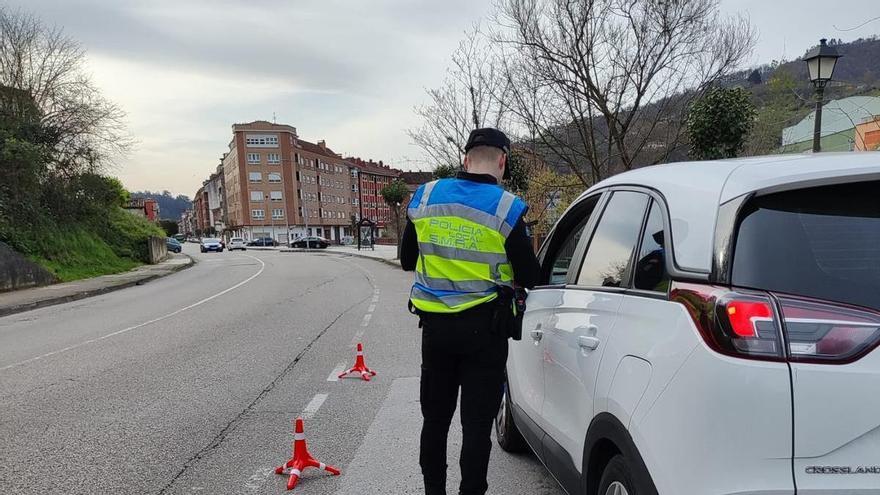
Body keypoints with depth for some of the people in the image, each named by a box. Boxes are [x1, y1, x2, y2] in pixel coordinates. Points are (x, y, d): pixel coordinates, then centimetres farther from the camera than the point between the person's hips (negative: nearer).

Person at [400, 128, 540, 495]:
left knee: (435, 418, 18)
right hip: (483, 327, -4)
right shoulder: (506, 209, -13)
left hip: (434, 325, 4)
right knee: (476, 423, 8)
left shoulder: (424, 198, -1)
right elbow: (529, 278, -6)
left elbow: (407, 260, 8)